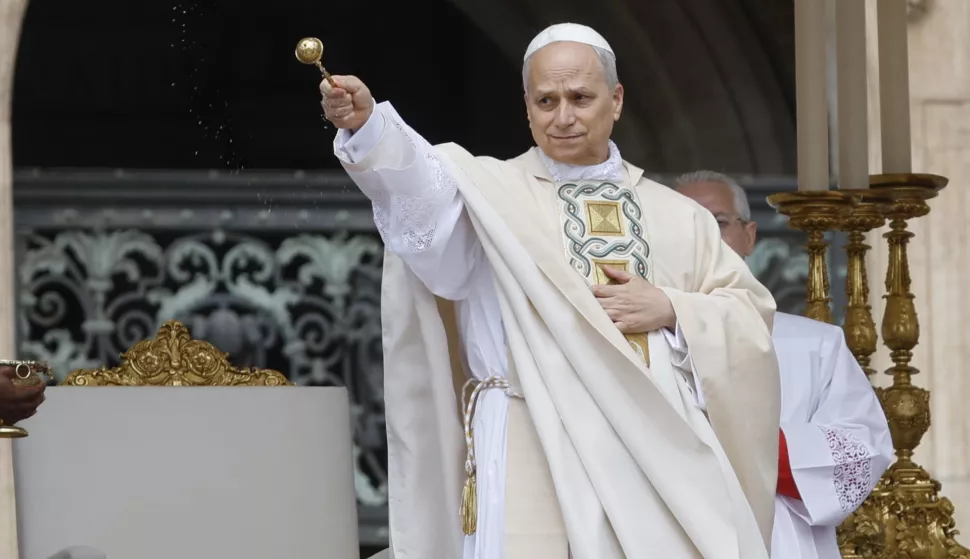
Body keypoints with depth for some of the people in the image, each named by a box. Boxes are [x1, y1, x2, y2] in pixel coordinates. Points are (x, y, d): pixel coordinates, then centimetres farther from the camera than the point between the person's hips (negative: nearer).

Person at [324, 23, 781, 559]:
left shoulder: (676, 217, 16)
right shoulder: (490, 191, 6)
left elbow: (751, 317, 15)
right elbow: (418, 184, -14)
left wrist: (671, 310, -4)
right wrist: (365, 123, -34)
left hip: (657, 455, 3)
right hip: (536, 461, -3)